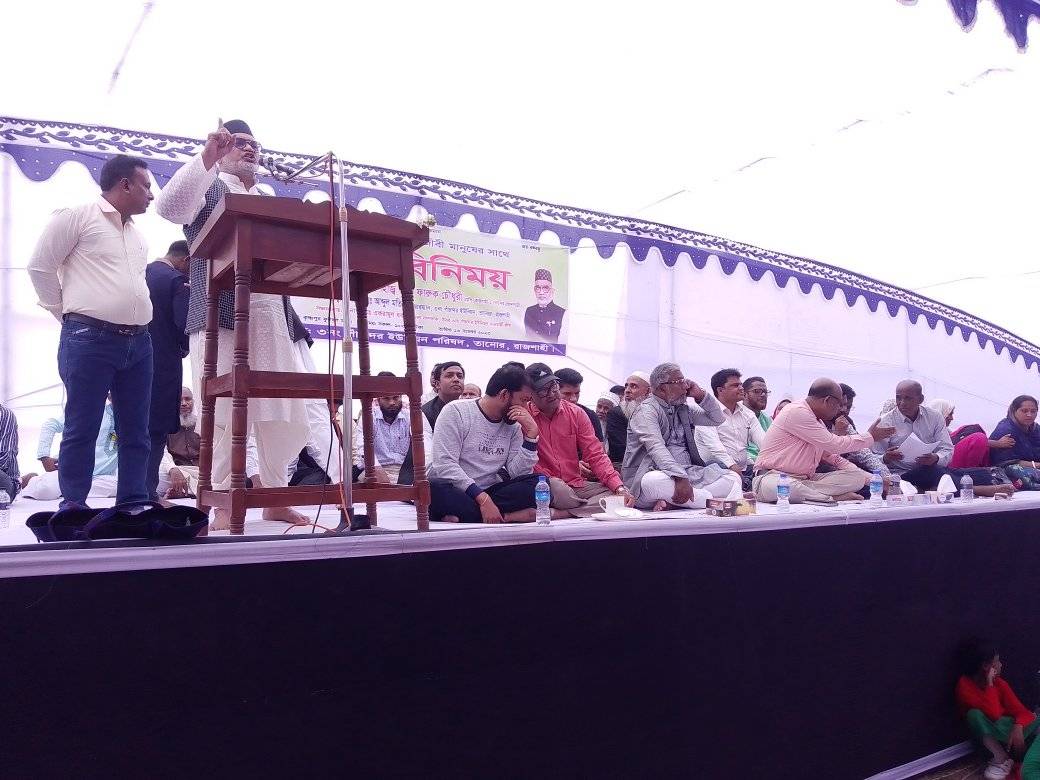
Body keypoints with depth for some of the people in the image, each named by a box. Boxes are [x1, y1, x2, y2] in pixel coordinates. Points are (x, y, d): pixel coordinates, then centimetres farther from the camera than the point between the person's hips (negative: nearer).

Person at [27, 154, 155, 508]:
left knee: (136, 430, 5)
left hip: (138, 342, 7)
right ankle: (73, 508, 5)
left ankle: (134, 506, 11)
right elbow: (40, 266, -1)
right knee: (82, 429, -3)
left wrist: (137, 324, 17)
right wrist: (68, 315, 2)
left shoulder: (137, 235, 20)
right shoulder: (77, 217, -1)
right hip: (90, 340, -7)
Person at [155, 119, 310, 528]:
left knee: (278, 413, 4)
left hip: (271, 318, 5)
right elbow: (169, 207, -11)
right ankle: (224, 504, -3)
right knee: (225, 412, -8)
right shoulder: (208, 188, 10)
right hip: (221, 317, -5)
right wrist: (206, 157, -14)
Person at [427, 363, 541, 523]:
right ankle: (512, 515, -32)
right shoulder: (456, 411, -7)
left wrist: (532, 433, -9)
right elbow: (445, 464, -18)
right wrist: (483, 498, -26)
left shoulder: (513, 425, 9)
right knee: (433, 489, -37)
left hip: (488, 493, 5)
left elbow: (518, 473, -1)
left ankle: (461, 515, -26)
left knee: (538, 482, -18)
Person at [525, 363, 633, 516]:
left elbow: (595, 456, 5)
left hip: (577, 486, 5)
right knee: (555, 487, -38)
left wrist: (620, 488, -9)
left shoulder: (576, 413, 8)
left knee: (617, 497, -18)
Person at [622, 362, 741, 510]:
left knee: (732, 478, -7)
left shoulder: (683, 409, 19)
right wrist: (680, 478, -33)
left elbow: (718, 419, 24)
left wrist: (701, 396, 8)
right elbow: (656, 448, -21)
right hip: (655, 473, -8)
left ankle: (671, 500, -25)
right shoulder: (647, 410, -5)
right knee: (652, 483, -41)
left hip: (687, 473, 8)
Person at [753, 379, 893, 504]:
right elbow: (835, 445, -16)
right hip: (773, 477, -8)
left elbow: (830, 455, 20)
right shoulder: (797, 412, -16)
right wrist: (870, 437, -1)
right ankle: (833, 497, -27)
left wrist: (870, 478, 10)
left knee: (857, 478, -6)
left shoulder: (818, 421, 16)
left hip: (806, 479, 9)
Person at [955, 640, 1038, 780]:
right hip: (986, 735, -4)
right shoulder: (964, 685, -21)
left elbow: (1021, 711, -11)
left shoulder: (999, 683, -5)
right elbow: (993, 714, -30)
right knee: (974, 714, -35)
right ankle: (1001, 757, -26)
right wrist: (989, 684, -27)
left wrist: (1018, 727, -32)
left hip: (1007, 729, 4)